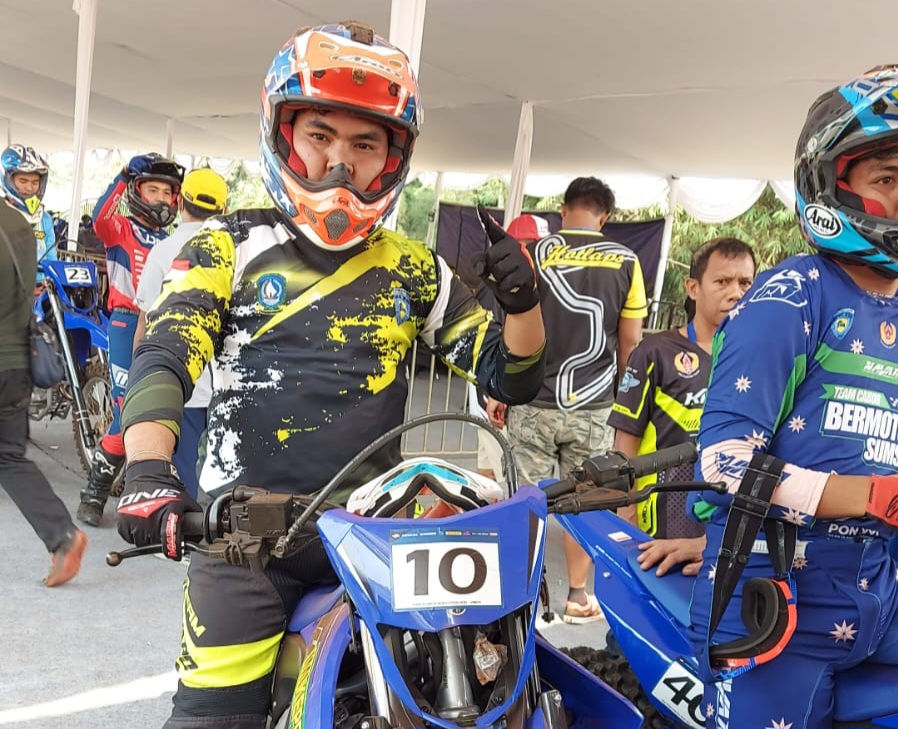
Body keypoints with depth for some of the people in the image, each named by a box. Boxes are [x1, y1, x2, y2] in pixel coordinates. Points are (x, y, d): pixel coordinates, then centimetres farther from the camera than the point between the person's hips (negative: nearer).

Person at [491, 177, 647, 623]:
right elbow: (630, 342, 4)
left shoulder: (535, 253, -3)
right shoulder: (625, 261, 1)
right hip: (592, 406, 1)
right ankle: (577, 596, 19)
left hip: (534, 401, -1)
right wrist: (625, 396, 18)